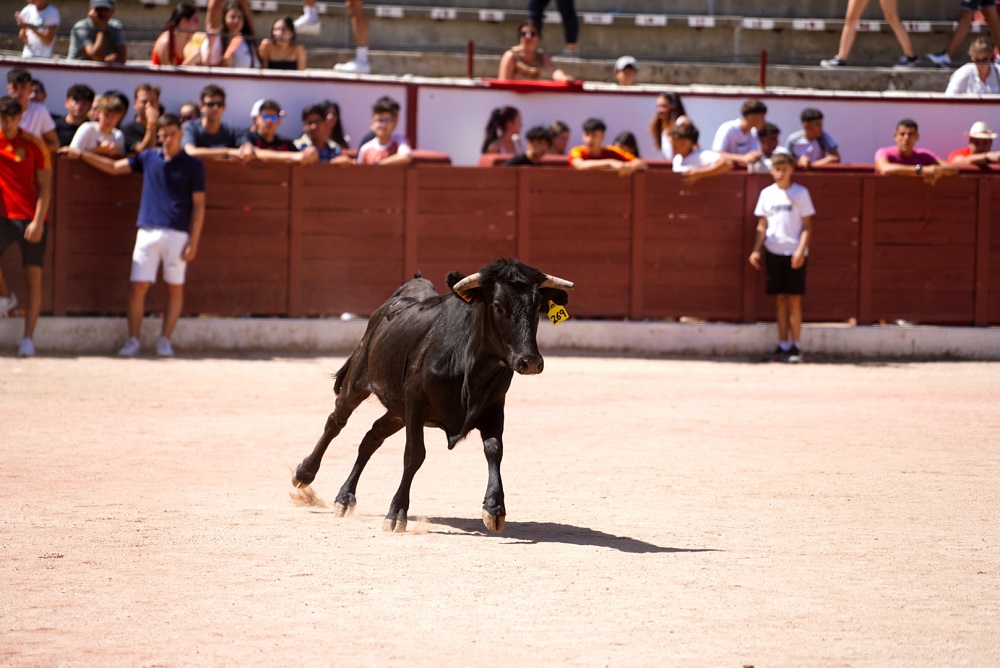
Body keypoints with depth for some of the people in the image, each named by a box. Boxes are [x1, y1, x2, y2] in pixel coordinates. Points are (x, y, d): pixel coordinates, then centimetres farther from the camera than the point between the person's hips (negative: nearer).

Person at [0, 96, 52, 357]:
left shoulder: (34, 145, -1)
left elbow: (45, 186, -2)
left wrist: (38, 222, -10)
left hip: (31, 219, -1)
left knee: (33, 276, -3)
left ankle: (28, 339, -1)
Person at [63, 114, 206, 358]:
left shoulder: (192, 165, 1)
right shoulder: (148, 157, 10)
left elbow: (198, 205, 0)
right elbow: (114, 167, 20)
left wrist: (193, 242, -7)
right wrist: (81, 155, 13)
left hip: (177, 234, -2)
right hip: (147, 232, 2)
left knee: (175, 289, 2)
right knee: (138, 287, -4)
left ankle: (165, 340, 12)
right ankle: (133, 340, 3)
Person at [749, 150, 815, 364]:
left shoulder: (800, 193, -1)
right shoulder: (767, 194, 9)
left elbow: (807, 226, -3)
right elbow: (762, 226, 12)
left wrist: (800, 251, -13)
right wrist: (756, 250, 1)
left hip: (795, 254, -3)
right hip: (773, 252, 3)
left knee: (794, 300, -3)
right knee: (780, 300, 5)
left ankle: (795, 346, 2)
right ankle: (783, 346, 9)